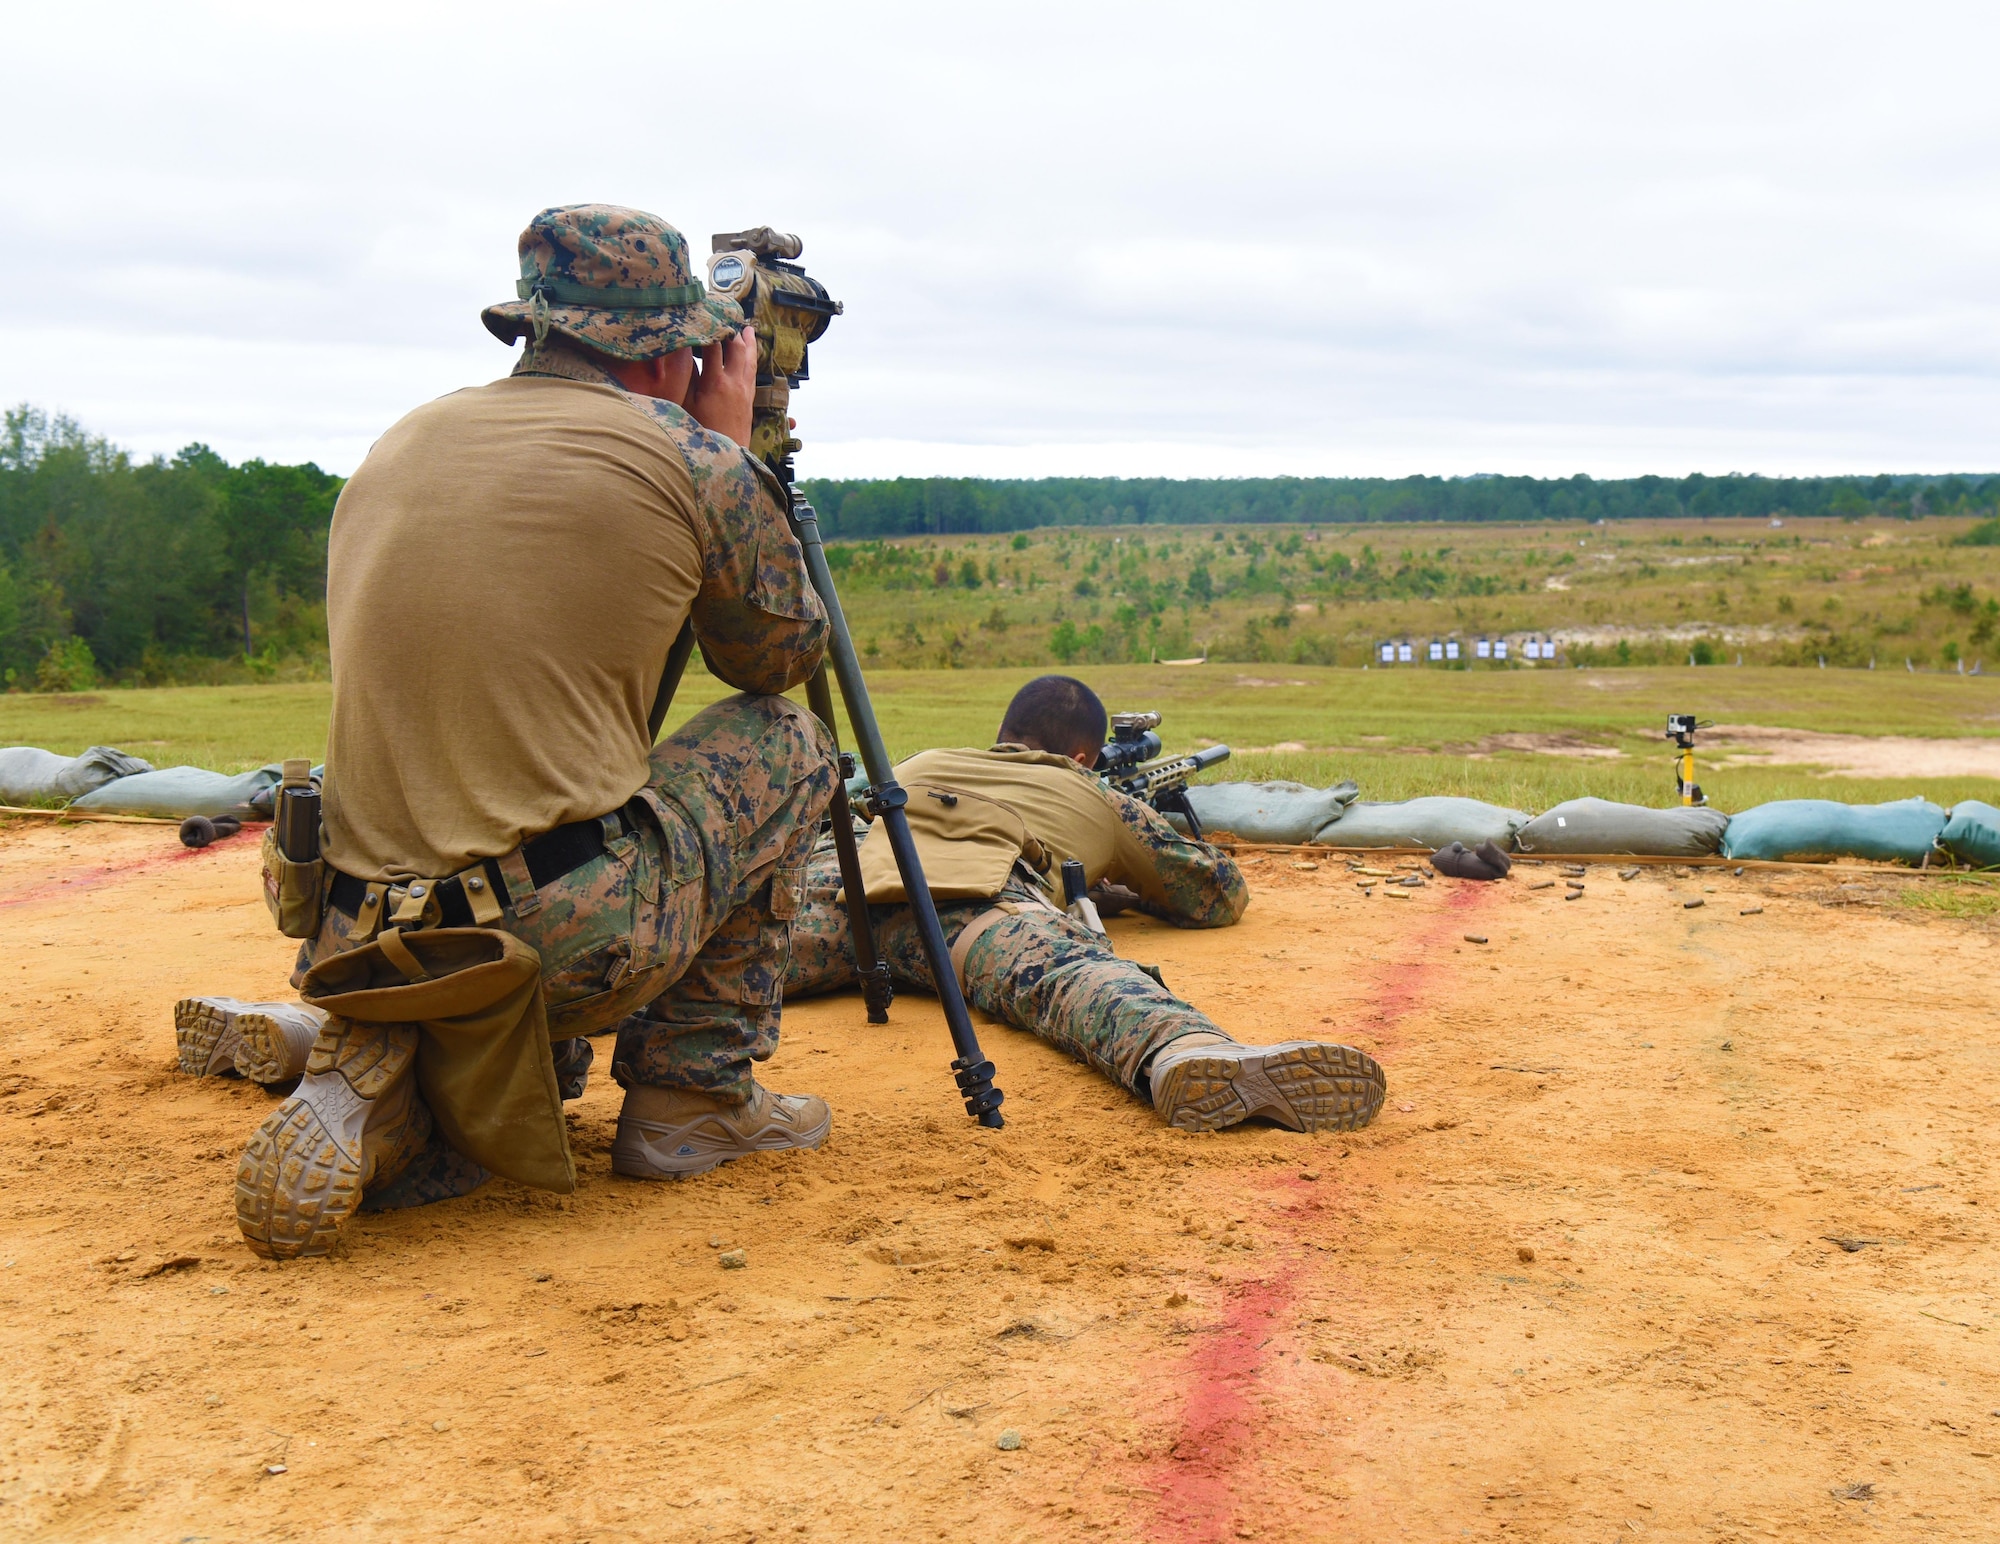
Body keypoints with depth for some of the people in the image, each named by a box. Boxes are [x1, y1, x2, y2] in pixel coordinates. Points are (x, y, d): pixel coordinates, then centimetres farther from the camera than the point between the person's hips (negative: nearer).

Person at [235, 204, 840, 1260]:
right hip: (576, 939, -5)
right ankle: (692, 1096, 18)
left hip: (367, 931, 6)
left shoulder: (399, 446, 14)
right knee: (784, 743, 20)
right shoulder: (694, 462, -2)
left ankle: (375, 1098, 9)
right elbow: (785, 655, 15)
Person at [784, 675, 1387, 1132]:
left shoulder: (920, 765, 44)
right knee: (1071, 973, -29)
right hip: (972, 897, -4)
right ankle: (1184, 1054, -60)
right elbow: (1223, 891, 41)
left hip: (856, 868, 5)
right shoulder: (1103, 805, 36)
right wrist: (1117, 890, 60)